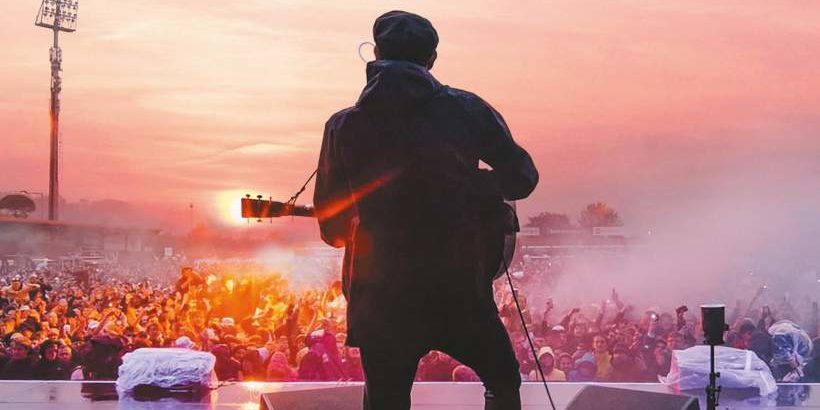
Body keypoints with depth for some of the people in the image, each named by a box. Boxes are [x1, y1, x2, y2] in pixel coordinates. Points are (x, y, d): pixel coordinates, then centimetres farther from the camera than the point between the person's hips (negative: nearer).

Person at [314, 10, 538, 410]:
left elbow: (332, 229, 1)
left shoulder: (344, 126, -3)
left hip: (381, 298, 1)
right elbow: (521, 177, 4)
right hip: (460, 290, -1)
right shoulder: (466, 109, -4)